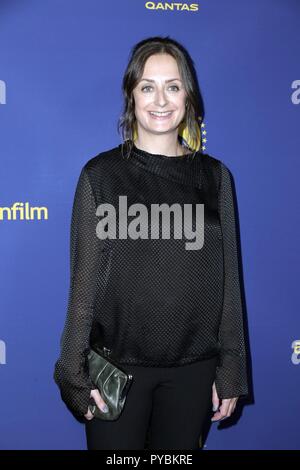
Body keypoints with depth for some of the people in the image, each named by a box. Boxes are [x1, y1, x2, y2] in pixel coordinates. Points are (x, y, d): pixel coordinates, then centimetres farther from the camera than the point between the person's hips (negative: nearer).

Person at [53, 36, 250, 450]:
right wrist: (76, 372, -5)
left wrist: (231, 370, 3)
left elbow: (228, 279, 3)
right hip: (118, 364, -2)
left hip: (193, 368, 2)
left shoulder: (214, 176, 2)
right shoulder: (101, 174, -4)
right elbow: (84, 279, -4)